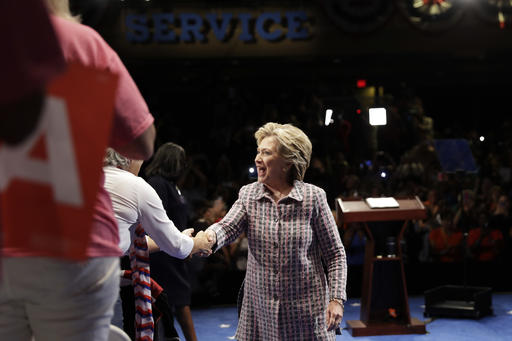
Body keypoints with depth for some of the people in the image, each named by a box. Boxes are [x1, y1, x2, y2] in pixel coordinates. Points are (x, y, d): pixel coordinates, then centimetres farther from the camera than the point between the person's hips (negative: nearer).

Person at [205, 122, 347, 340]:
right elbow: (227, 227, -14)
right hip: (260, 309, 3)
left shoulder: (313, 197, -5)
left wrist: (336, 299, -9)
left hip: (306, 310, -2)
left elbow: (335, 254, -1)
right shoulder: (248, 195, 4)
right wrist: (210, 236, -37)